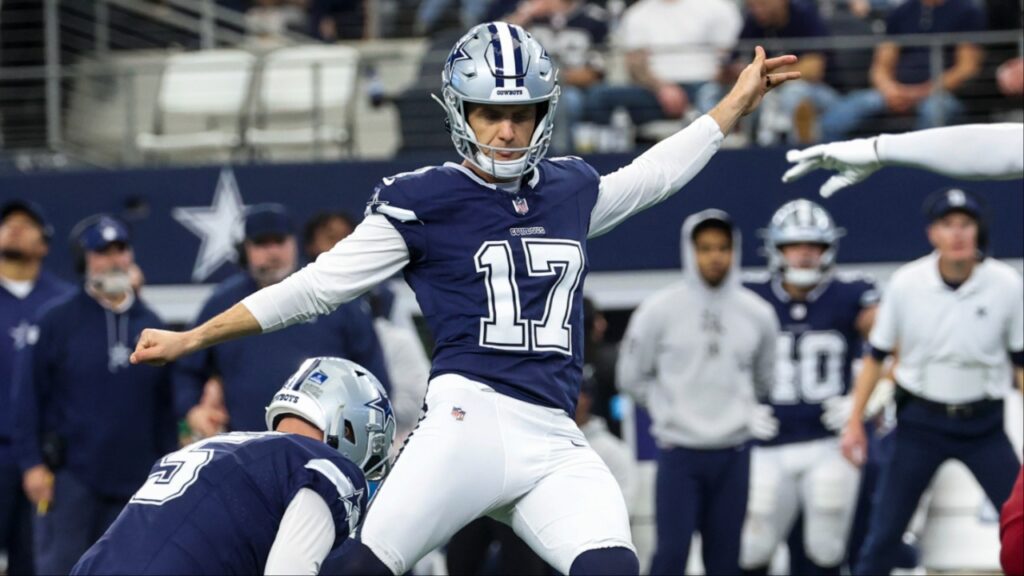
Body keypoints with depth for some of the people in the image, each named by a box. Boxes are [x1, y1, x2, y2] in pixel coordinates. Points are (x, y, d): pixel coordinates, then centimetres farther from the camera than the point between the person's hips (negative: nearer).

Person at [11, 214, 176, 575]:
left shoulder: (151, 325, 11)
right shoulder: (56, 319, -3)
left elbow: (164, 407, 14)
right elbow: (27, 396, -4)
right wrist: (32, 463, -10)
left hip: (133, 479, 4)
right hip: (69, 475, -4)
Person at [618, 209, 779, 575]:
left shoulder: (757, 314, 2)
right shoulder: (660, 311, -6)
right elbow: (633, 377, 5)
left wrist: (737, 411, 11)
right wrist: (670, 410, 4)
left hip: (734, 454, 3)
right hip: (679, 452, -2)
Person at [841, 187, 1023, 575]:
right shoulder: (906, 284, -9)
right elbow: (876, 356, 2)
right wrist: (855, 422, -1)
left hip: (983, 425, 0)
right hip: (920, 422, 0)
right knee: (883, 533, 1)